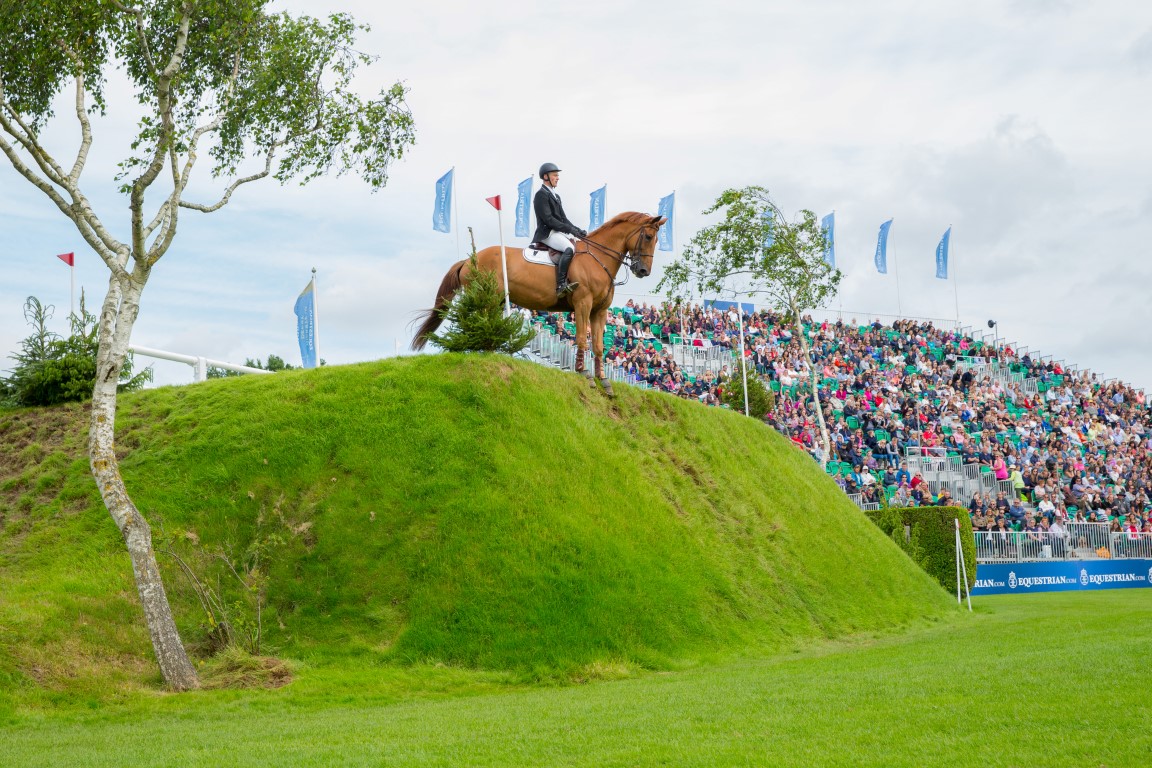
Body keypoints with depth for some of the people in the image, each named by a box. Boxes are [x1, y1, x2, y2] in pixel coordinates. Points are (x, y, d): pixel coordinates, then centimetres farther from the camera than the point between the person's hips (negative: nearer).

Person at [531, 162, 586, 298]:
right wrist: (570, 229, -18)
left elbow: (563, 218, 21)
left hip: (557, 233, 10)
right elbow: (548, 219, -16)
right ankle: (561, 286, -38)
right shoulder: (541, 194, -7)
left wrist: (578, 230, 5)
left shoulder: (555, 195, 23)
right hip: (547, 233, -10)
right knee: (569, 248, -31)